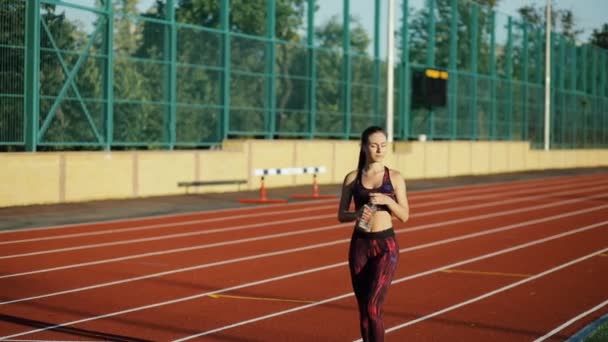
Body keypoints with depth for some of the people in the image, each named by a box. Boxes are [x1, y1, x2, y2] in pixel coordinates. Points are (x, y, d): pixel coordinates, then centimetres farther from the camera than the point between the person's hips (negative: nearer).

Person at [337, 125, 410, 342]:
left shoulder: (394, 178, 1)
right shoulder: (352, 178, 3)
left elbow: (404, 215, 1)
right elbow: (341, 215, 5)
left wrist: (387, 200, -17)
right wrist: (357, 214, -16)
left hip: (386, 245, -2)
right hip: (360, 245, 2)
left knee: (373, 307, -13)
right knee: (363, 309, 7)